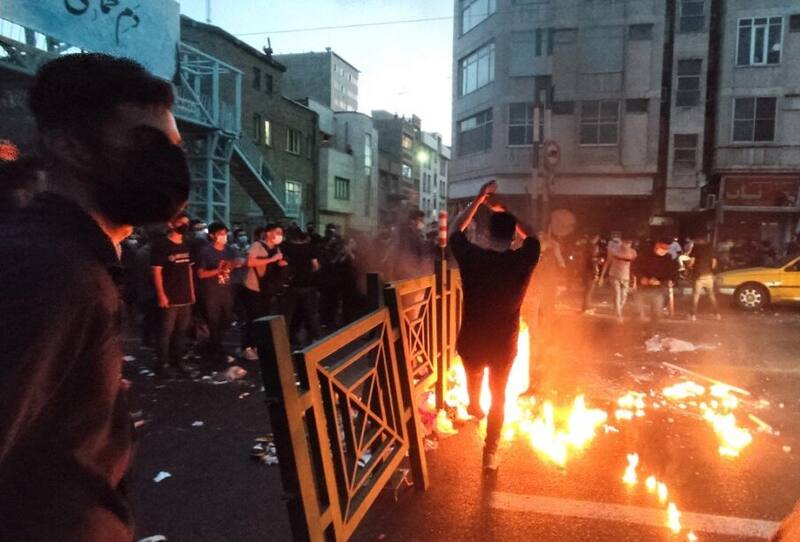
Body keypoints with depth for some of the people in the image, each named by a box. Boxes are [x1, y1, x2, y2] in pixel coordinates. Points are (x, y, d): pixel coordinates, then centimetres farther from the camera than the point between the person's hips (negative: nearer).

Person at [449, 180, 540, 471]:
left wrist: (479, 199, -1)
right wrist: (507, 212, 7)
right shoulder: (523, 260, -17)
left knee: (474, 376, 33)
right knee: (498, 394, 19)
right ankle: (490, 452, 25)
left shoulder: (472, 257, -19)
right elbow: (531, 235, 6)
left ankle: (474, 408, 62)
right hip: (504, 343, 0)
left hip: (471, 340, 1)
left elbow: (456, 230, 1)